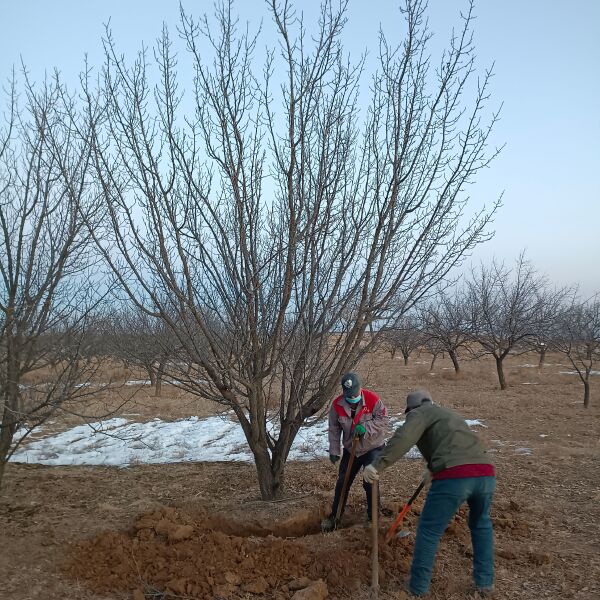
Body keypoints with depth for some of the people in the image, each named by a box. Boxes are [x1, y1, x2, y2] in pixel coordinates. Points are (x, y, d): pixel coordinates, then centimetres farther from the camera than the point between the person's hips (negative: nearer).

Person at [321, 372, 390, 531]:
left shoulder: (373, 399, -21)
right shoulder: (337, 404, -13)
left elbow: (383, 420, -18)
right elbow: (334, 429, -4)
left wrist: (365, 427, -31)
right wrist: (334, 451, -5)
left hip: (372, 448, -3)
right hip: (350, 449, 3)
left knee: (370, 482, -6)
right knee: (342, 482, 9)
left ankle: (373, 516, 13)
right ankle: (334, 516, 24)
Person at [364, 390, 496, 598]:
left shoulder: (421, 413, 12)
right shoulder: (450, 414, 35)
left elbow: (403, 438, -8)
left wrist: (377, 465, -14)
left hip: (454, 477, -7)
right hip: (485, 473, 7)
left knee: (429, 532, 11)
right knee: (481, 524, 32)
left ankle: (418, 588, 21)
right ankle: (485, 583, 35)